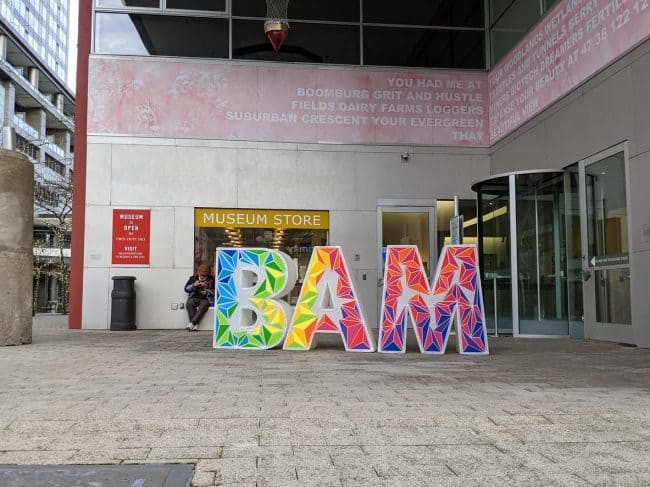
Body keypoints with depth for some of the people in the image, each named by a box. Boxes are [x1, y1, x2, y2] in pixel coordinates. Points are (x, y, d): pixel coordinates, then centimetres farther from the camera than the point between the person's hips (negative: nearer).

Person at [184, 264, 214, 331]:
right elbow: (186, 289, 10)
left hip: (205, 299, -2)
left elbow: (215, 291, 6)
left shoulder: (211, 280, 7)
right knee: (189, 304, -32)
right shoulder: (193, 278, 13)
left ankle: (192, 323, -39)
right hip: (194, 298, 2)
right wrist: (193, 285, -8)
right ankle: (195, 324, -34)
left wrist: (207, 292, -13)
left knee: (203, 305, -36)